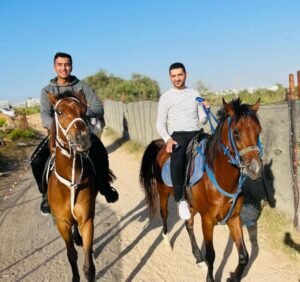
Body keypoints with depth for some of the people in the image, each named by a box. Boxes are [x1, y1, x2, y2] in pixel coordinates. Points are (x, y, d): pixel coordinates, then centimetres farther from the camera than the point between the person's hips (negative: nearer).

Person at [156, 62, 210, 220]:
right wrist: (168, 139, -15)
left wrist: (206, 111, -7)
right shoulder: (166, 97, 7)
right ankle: (180, 200, -22)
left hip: (196, 134, 4)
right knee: (177, 162, -34)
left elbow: (202, 121, 16)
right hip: (177, 136, -4)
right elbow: (160, 124, 4)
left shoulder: (195, 94, 15)